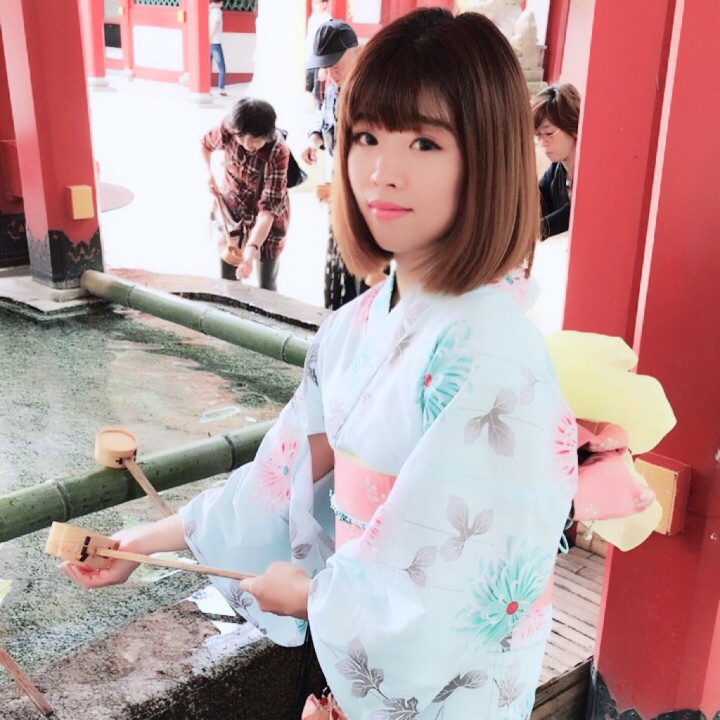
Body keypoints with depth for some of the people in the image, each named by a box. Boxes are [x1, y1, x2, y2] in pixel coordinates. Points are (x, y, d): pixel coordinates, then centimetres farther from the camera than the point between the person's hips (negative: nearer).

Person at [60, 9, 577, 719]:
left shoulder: (492, 358, -28)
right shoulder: (355, 326, -4)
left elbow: (437, 586, -26)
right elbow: (289, 471, 4)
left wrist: (307, 593, -10)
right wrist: (144, 542, 9)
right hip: (354, 652, 6)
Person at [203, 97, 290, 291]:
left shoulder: (278, 152, -33)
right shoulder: (227, 130, -21)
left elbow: (269, 206, -38)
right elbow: (206, 144, 6)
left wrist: (252, 247, -50)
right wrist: (209, 174, -11)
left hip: (268, 220, -3)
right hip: (231, 209, 4)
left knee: (266, 285, 7)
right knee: (227, 279, 13)